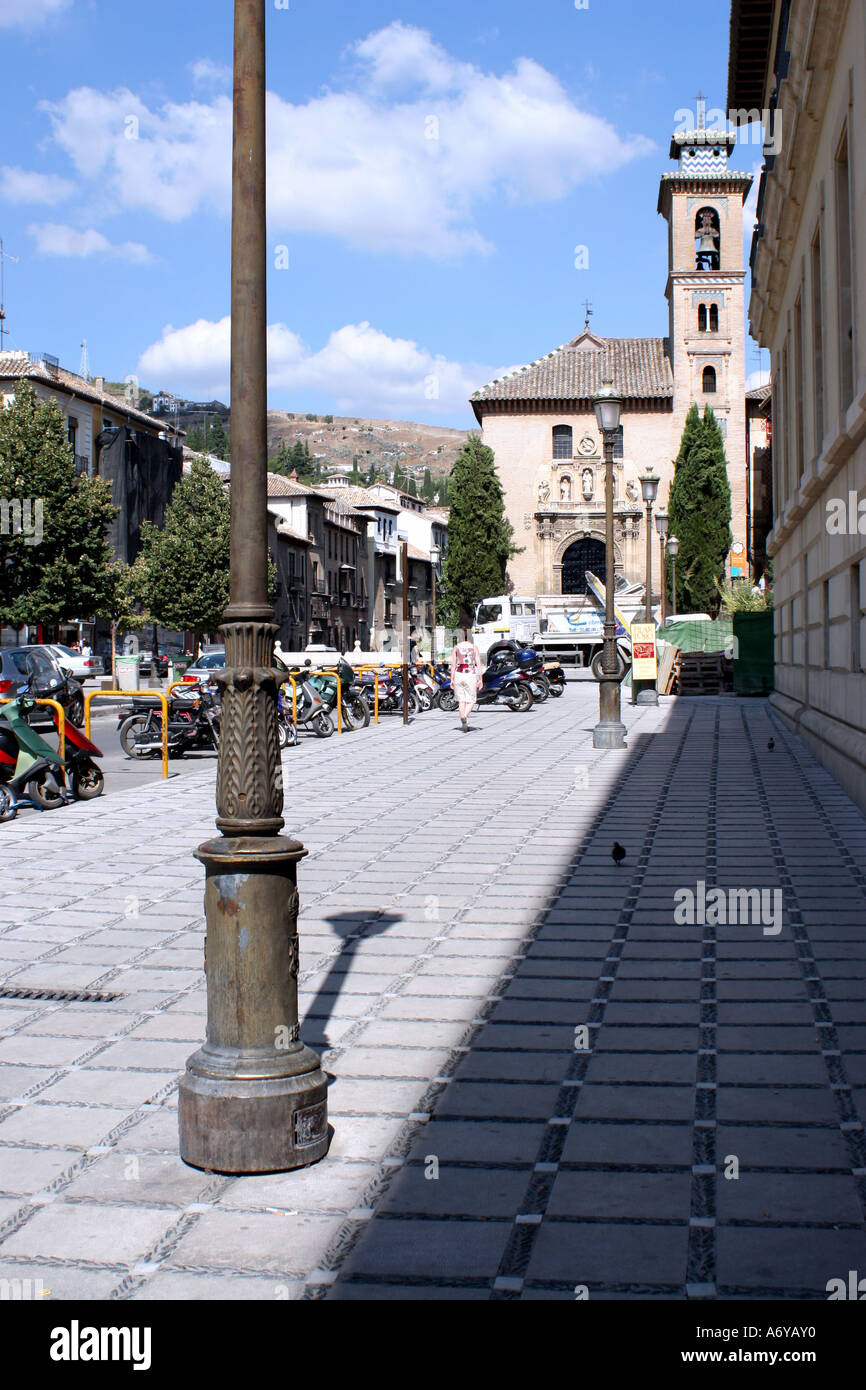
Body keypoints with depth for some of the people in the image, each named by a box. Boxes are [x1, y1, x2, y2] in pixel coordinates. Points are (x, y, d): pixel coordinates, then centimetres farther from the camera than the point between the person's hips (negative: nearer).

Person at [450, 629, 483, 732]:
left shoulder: (456, 647, 2)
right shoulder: (474, 647, 0)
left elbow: (453, 664, -1)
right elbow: (479, 664, -3)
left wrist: (452, 679, 3)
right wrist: (480, 679, 1)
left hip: (458, 674, 1)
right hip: (471, 675, -1)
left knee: (461, 700, 10)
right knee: (471, 700, 7)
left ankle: (463, 724, 7)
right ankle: (465, 717, -20)